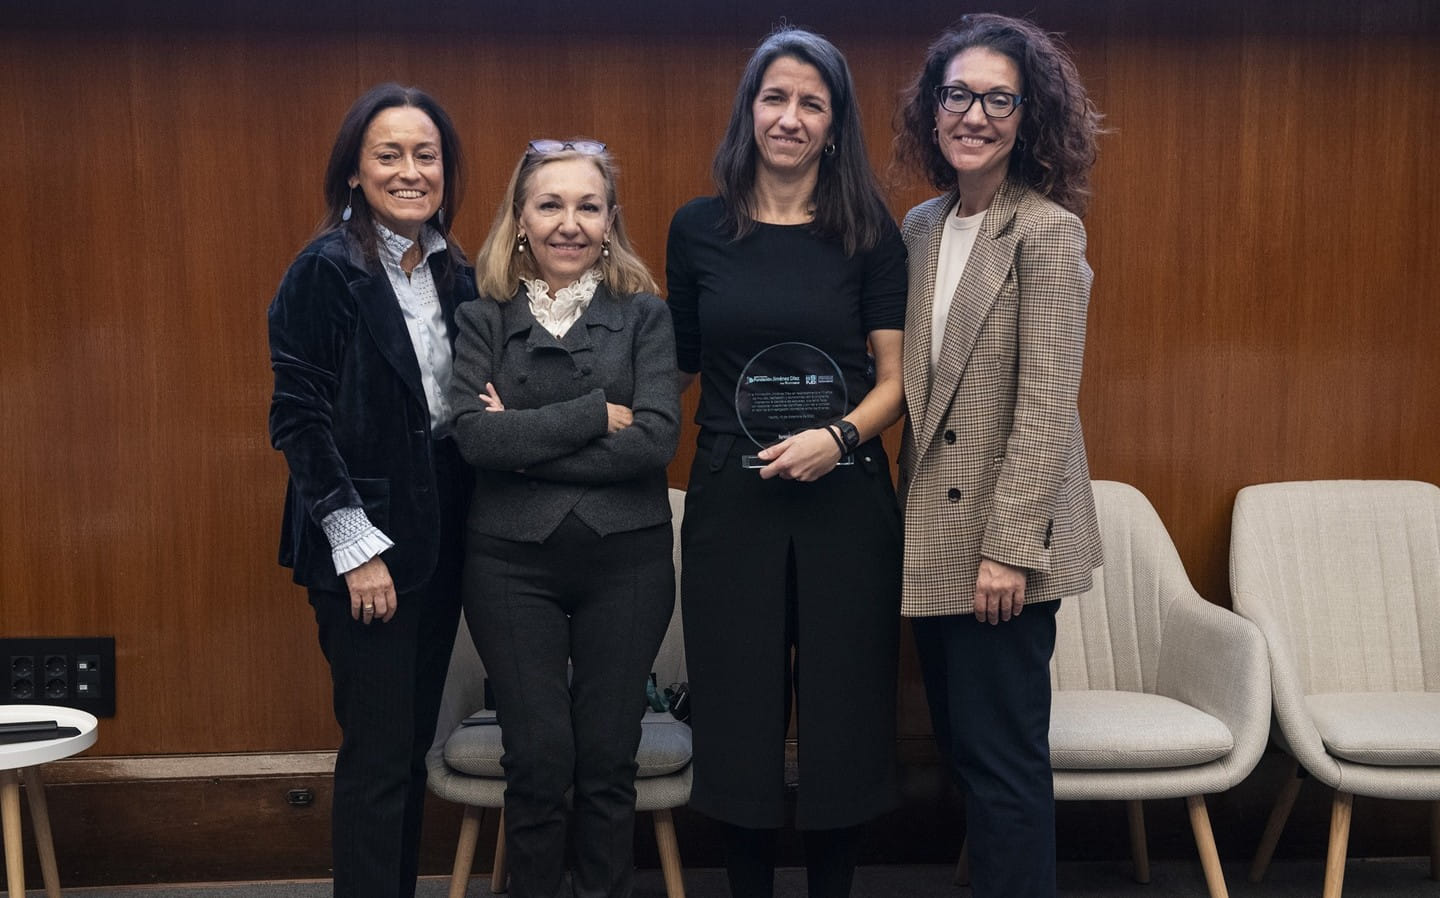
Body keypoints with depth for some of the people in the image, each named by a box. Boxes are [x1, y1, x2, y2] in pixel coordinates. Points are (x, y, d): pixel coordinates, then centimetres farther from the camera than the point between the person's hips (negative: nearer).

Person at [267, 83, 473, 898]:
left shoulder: (456, 274, 10)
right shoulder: (325, 271, -9)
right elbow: (299, 418, -13)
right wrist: (357, 546, -15)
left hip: (441, 539, 6)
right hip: (366, 543, -6)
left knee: (412, 748, 13)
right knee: (377, 756, -2)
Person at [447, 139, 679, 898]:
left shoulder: (643, 315, 4)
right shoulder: (482, 318, 4)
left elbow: (657, 437, -10)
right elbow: (473, 435, -11)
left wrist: (524, 442, -11)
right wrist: (598, 414, -13)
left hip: (626, 559, 1)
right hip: (511, 561, 0)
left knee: (608, 757, 8)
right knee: (538, 759, 3)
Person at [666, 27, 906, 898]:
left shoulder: (870, 232, 1)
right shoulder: (699, 229, 4)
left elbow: (896, 376, -2)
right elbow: (679, 363, 11)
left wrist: (840, 436, -17)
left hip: (844, 496, -1)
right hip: (731, 497, 1)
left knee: (841, 706, 6)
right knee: (740, 709, 7)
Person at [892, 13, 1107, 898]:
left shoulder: (1046, 232, -13)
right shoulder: (922, 227, 9)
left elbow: (1047, 405, -17)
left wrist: (1007, 548, -19)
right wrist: (911, 517, 8)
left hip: (1005, 539, -7)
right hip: (932, 536, 7)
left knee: (1004, 758, 2)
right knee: (963, 745, 17)